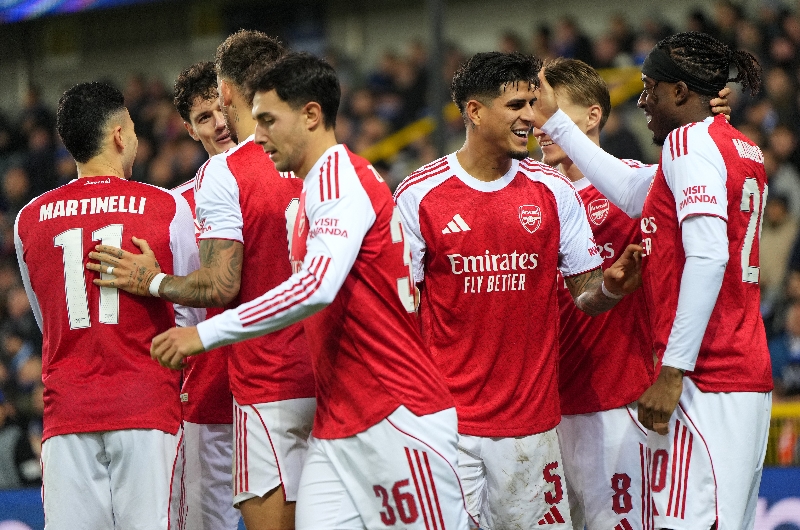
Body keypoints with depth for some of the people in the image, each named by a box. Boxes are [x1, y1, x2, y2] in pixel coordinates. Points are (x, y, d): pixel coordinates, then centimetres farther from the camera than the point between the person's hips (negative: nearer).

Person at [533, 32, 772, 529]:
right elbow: (635, 194, 30)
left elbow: (707, 256, -19)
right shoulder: (743, 149, 20)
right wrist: (555, 121, 36)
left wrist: (673, 370, -21)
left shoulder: (690, 140, -8)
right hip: (751, 375, 10)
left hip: (706, 381, -10)